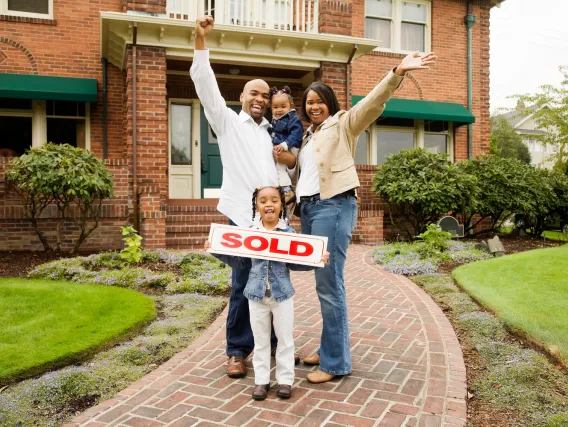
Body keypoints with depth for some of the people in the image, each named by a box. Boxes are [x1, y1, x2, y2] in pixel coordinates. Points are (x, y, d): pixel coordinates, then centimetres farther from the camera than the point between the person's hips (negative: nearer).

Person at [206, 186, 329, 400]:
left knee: (285, 338, 10)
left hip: (282, 293, -1)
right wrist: (216, 250, -2)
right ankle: (261, 380, 24)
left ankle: (285, 379, 24)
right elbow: (240, 262, 5)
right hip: (257, 294, 1)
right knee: (260, 340, 12)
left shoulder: (289, 233, -5)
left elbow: (295, 263, -4)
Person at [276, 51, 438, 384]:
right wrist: (289, 161, 5)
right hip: (308, 208, 8)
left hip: (334, 206, -7)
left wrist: (398, 73, -25)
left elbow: (373, 103, -11)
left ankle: (337, 362, -2)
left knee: (329, 284, -10)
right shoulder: (308, 135, 24)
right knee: (323, 284, 11)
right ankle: (329, 350, 22)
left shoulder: (343, 123, 4)